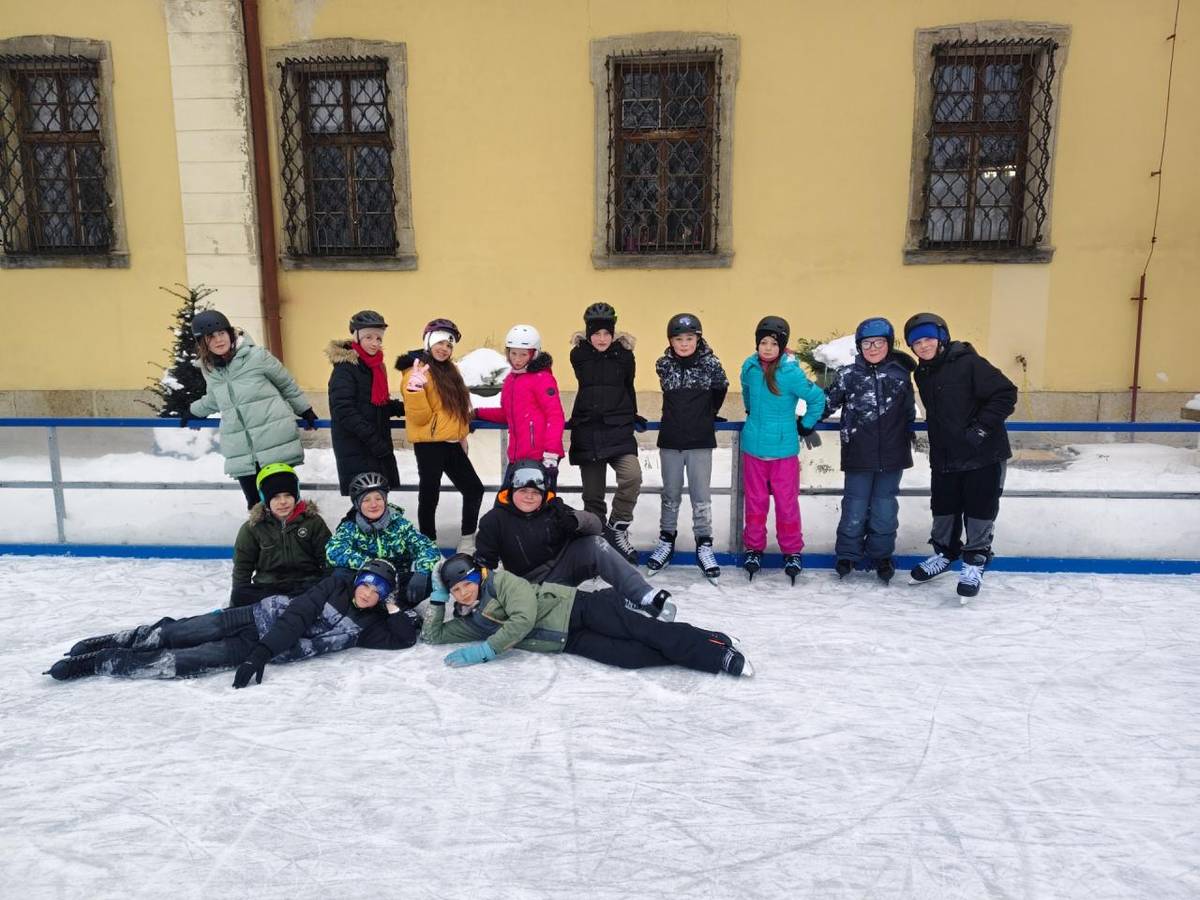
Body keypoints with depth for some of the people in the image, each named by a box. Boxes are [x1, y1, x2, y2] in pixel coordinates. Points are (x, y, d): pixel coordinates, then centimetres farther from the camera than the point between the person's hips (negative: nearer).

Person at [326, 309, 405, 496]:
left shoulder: (376, 365, 12)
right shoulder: (345, 367, -13)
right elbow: (344, 411, -20)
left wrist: (403, 408, 2)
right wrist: (374, 441, -23)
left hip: (380, 446, 8)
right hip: (355, 451, -8)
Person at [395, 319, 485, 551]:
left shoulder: (449, 369, 14)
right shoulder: (417, 371, -11)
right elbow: (420, 417, -17)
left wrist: (461, 435, 22)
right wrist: (414, 391, -31)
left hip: (451, 444, 9)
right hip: (429, 445, -9)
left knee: (474, 489, 12)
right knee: (429, 496, 0)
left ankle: (467, 540, 24)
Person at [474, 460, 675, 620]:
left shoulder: (553, 509, -2)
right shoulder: (495, 520, -7)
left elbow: (595, 524, -11)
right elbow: (484, 560, -2)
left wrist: (575, 520, -32)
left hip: (566, 567, 2)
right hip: (533, 584, -2)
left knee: (595, 545, -26)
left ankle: (644, 596, -33)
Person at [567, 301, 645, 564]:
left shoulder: (624, 354, 1)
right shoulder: (579, 355, 2)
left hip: (618, 430, -1)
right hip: (587, 432, 1)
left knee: (632, 476, -23)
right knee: (592, 493, 7)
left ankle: (617, 528, -3)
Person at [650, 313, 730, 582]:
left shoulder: (711, 364, -7)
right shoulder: (663, 365, -1)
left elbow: (720, 390, 9)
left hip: (700, 440, -2)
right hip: (670, 440, 2)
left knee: (701, 496, 3)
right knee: (670, 494, 12)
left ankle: (704, 545, 14)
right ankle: (666, 540, 26)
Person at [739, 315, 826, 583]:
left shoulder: (791, 373, -16)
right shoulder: (750, 367, -3)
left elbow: (817, 398, -5)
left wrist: (805, 426, 2)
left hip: (784, 449, -3)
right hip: (753, 446, 3)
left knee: (787, 501, 5)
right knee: (755, 500, 12)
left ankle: (792, 551, 20)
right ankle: (754, 548, 25)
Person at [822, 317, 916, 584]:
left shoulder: (900, 372, 4)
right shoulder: (849, 374, -1)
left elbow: (909, 411, 14)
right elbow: (827, 402, 3)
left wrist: (906, 436, 18)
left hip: (891, 454, 2)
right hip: (858, 454, -1)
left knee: (885, 507, 10)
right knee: (855, 506, 5)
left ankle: (881, 554, 24)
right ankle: (848, 554, 20)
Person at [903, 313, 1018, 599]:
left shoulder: (968, 363, -16)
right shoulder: (922, 374, 7)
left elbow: (1005, 394, -18)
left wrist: (982, 428, -21)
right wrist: (938, 440, 14)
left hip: (983, 454, -6)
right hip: (944, 457, 7)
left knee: (979, 509, 2)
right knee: (943, 507, 15)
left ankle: (974, 561, 18)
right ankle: (945, 552, 35)